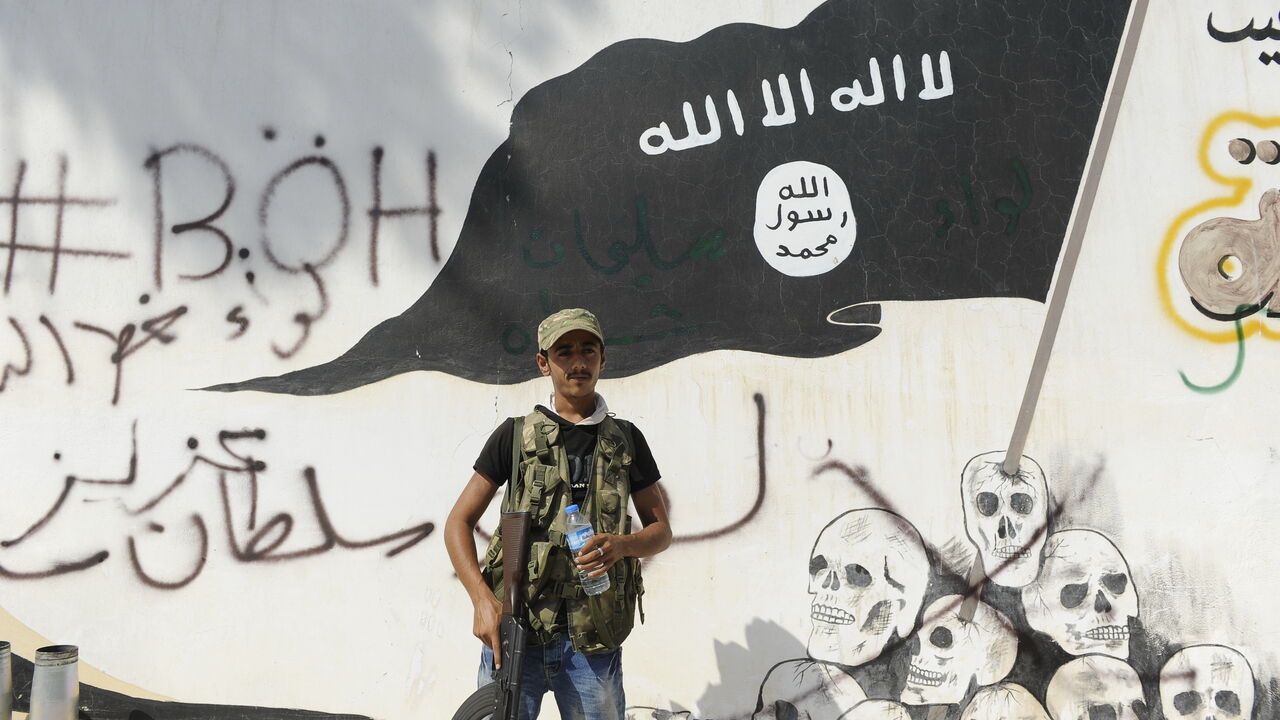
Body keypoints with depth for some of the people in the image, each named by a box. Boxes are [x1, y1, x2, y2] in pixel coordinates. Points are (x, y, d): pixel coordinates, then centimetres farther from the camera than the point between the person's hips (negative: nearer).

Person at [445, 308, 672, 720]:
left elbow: (661, 531, 14)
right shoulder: (515, 435, 6)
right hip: (513, 627, -1)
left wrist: (622, 545, -9)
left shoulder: (626, 439, 11)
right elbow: (459, 522, 5)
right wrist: (482, 598, -10)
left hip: (593, 639, 1)